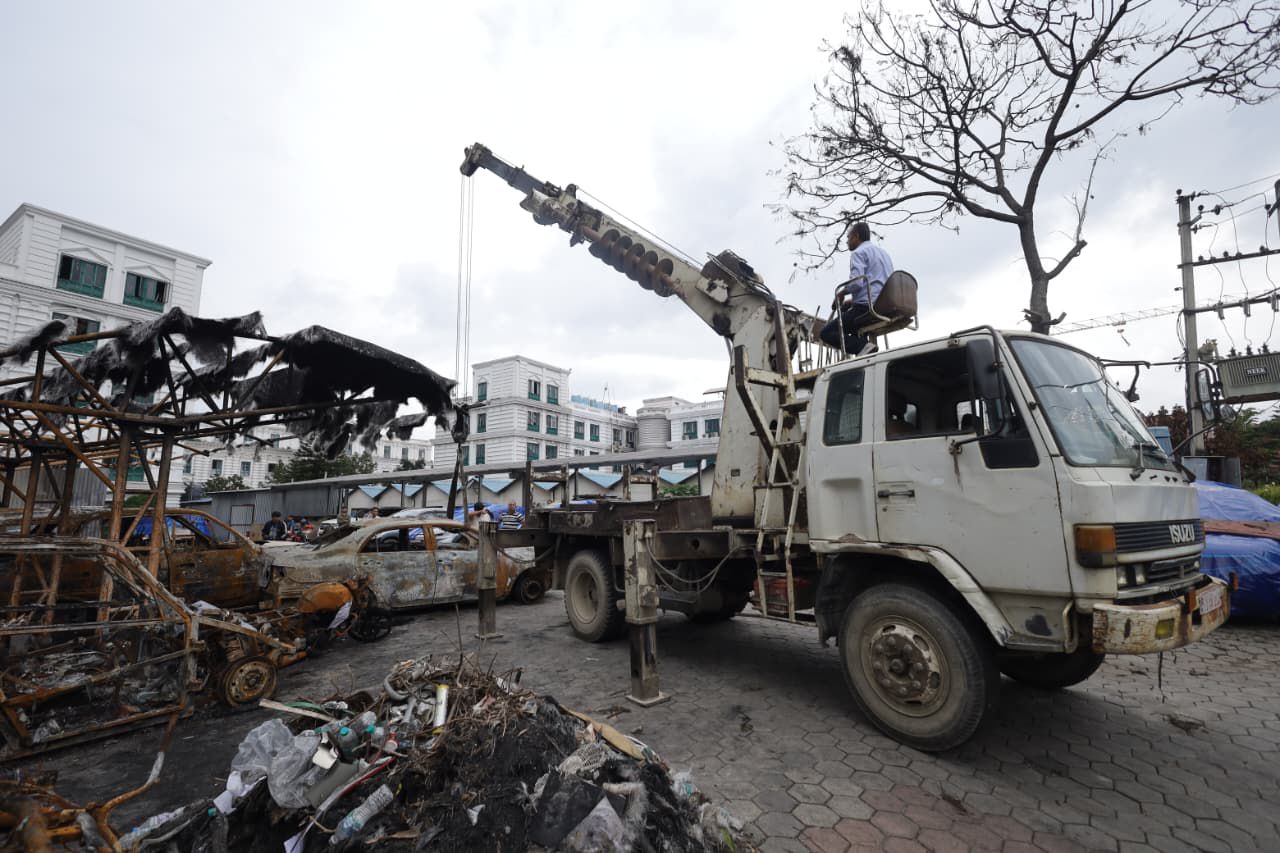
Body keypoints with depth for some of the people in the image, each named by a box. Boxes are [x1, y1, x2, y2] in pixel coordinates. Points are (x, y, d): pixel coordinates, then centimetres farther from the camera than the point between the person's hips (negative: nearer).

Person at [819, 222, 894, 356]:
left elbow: (856, 282, -19)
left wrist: (841, 293, 1)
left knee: (826, 333, -3)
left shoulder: (859, 252, -3)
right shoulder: (884, 253, 26)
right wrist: (852, 300, 26)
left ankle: (862, 346, -26)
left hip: (868, 307, -9)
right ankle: (863, 345, 10)